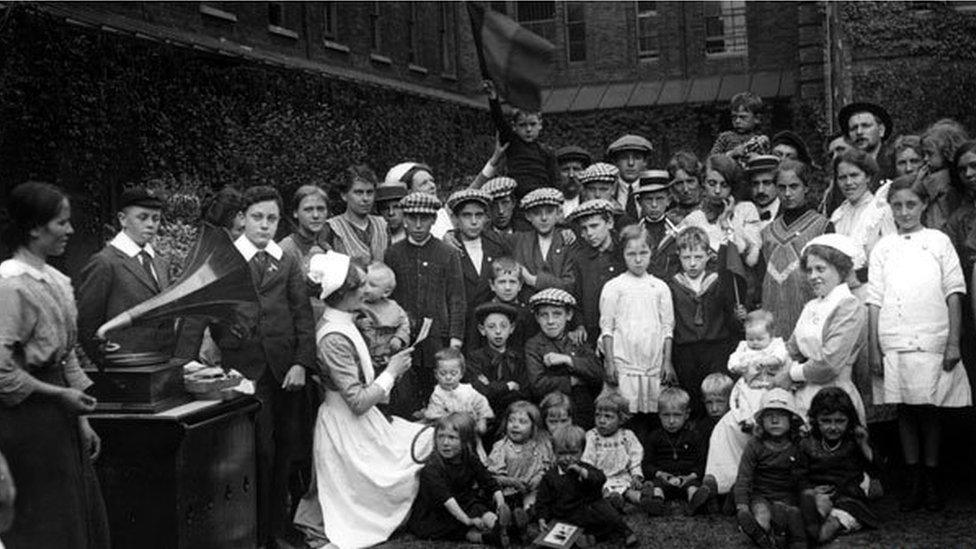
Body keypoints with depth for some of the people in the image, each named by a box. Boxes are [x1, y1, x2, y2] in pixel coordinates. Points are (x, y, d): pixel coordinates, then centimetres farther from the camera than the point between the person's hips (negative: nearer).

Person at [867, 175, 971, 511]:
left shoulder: (938, 241, 6)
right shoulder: (883, 248, 11)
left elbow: (953, 293, 3)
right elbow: (875, 300, 8)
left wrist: (954, 342, -4)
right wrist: (873, 347, 3)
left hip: (932, 341, -2)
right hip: (894, 343, 2)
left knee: (930, 411, 2)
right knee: (905, 411, 5)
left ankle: (932, 483, 13)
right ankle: (915, 484, 13)